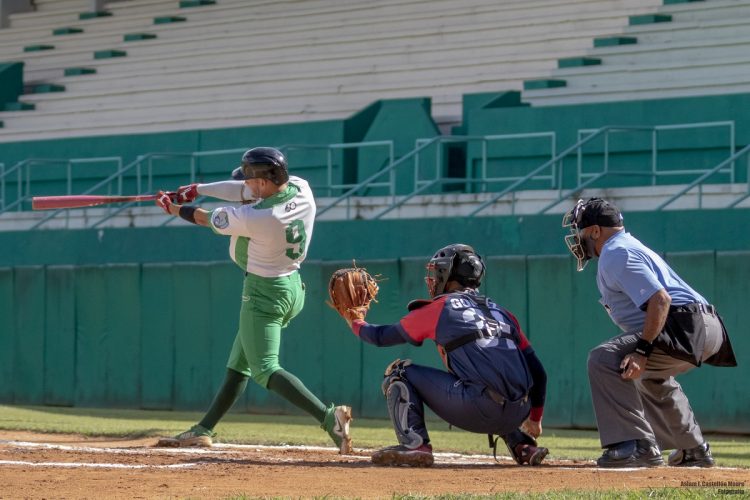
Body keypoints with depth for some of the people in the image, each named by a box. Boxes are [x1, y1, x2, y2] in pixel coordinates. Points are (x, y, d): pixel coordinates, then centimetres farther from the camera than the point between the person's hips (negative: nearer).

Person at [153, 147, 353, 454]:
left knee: (264, 370, -12)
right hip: (292, 287, 9)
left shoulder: (255, 218, -27)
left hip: (264, 294, -9)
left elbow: (208, 220, -10)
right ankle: (203, 431, 25)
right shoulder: (302, 190, -9)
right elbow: (247, 192, 4)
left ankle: (329, 417, -29)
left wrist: (174, 209, 8)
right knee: (240, 362, 17)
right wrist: (199, 189, 5)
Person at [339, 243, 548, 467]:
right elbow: (536, 370, 20)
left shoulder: (439, 308, 10)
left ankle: (414, 444, -7)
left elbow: (382, 336, 22)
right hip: (517, 414, 6)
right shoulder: (501, 312, 24)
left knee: (399, 371, 9)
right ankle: (523, 446, 22)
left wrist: (355, 323, 43)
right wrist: (535, 418, 31)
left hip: (477, 410, -6)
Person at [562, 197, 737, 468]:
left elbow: (660, 299, -21)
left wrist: (642, 350, -28)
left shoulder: (616, 254, -9)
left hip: (687, 325, -12)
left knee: (604, 358, -21)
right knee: (651, 373, 39)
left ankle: (638, 445, -25)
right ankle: (694, 451, 46)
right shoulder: (628, 247, 25)